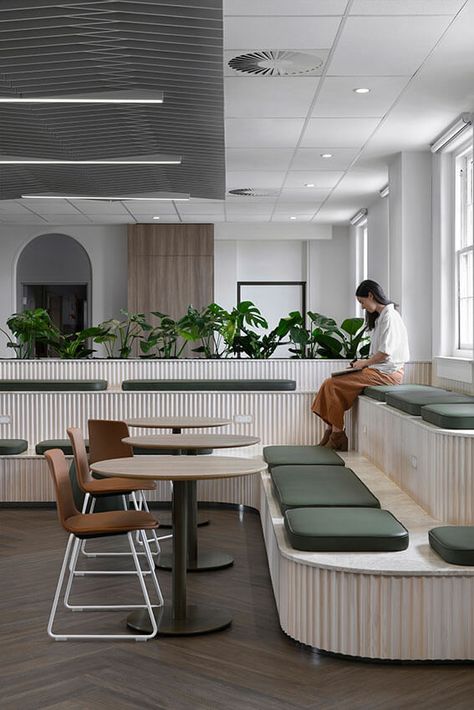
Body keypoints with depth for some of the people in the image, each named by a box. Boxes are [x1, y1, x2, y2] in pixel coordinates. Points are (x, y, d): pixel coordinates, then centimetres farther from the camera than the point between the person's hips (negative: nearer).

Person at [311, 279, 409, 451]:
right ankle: (330, 432, -6)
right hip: (379, 369, 10)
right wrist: (365, 362, 8)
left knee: (332, 385, -16)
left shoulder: (389, 316, -12)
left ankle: (337, 436, -8)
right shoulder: (381, 316, 20)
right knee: (330, 383, -2)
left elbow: (385, 353, -19)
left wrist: (365, 363, -7)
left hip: (387, 373, -10)